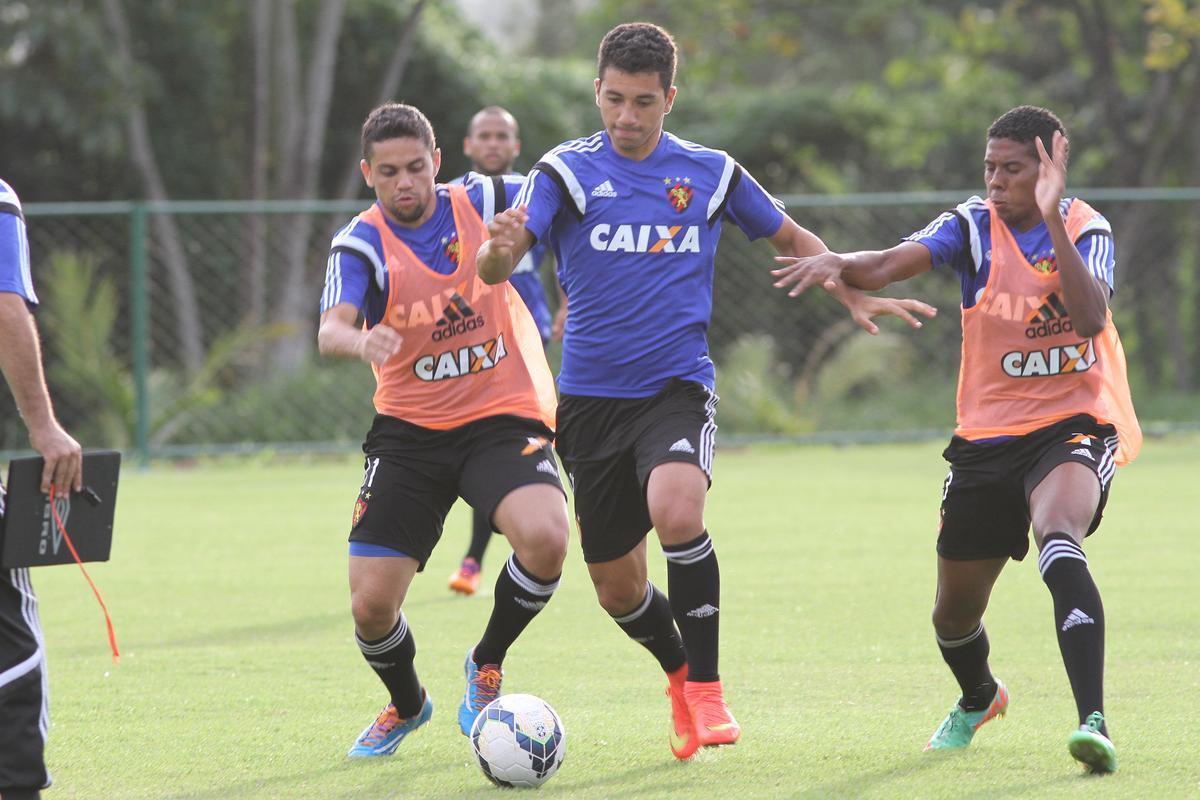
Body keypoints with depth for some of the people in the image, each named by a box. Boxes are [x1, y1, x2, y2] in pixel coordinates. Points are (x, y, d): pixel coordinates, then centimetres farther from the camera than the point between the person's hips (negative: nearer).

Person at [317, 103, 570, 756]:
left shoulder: (482, 205, -2)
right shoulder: (360, 244, -7)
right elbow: (330, 331, -25)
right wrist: (360, 341, -48)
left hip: (503, 417, 0)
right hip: (409, 428, 0)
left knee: (545, 538, -30)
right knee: (371, 604, -8)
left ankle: (487, 666, 1)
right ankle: (406, 704, 29)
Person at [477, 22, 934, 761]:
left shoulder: (710, 173, 3)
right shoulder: (566, 171, -3)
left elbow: (791, 239, 21)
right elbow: (496, 270, -17)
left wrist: (856, 297, 9)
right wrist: (501, 248, -41)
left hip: (677, 387, -1)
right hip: (591, 397, 1)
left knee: (676, 508, -32)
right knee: (618, 589, 6)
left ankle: (708, 690, -17)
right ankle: (680, 673, 39)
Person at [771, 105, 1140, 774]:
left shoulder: (1087, 230, -6)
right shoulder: (974, 226, -1)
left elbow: (1090, 317, -25)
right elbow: (889, 266, -16)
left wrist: (1053, 219, -32)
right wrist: (838, 263, -37)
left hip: (1075, 424, -4)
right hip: (988, 436, 4)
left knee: (1058, 537, -36)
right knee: (955, 611, 11)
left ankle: (1094, 722, -44)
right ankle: (979, 697, 49)